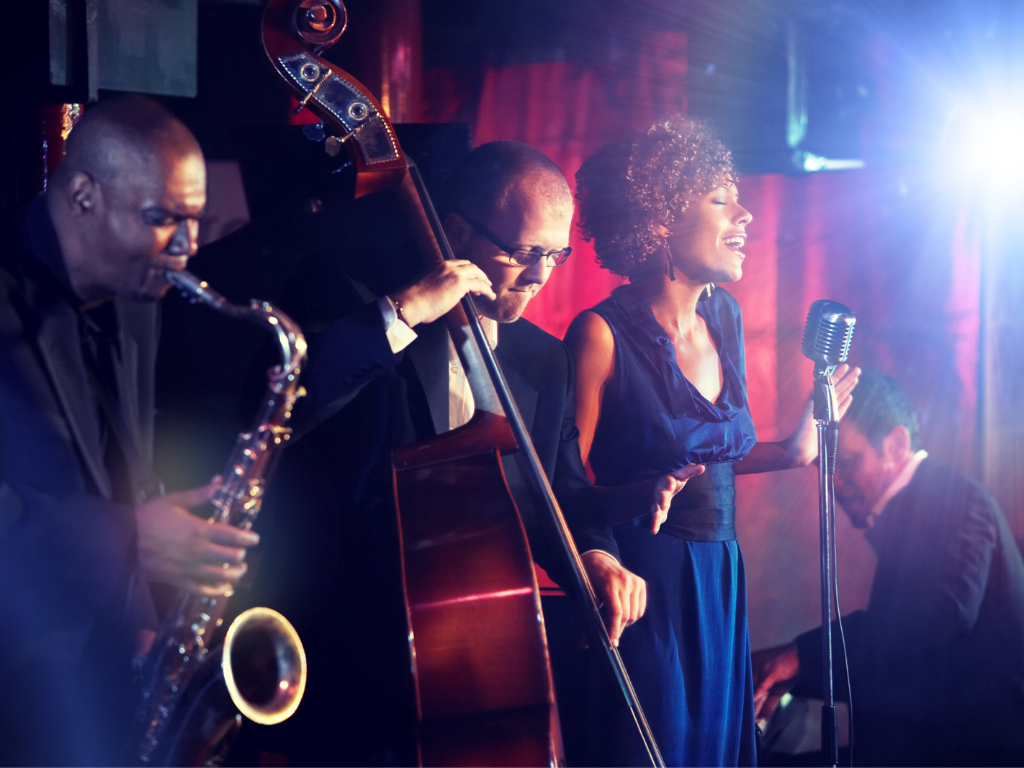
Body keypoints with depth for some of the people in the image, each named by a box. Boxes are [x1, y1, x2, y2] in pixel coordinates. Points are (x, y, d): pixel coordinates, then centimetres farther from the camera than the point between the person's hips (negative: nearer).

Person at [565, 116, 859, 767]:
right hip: (642, 590, -7)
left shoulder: (724, 318, 8)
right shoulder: (605, 335, -13)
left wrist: (791, 451, 8)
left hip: (720, 586, 7)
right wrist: (633, 498, -26)